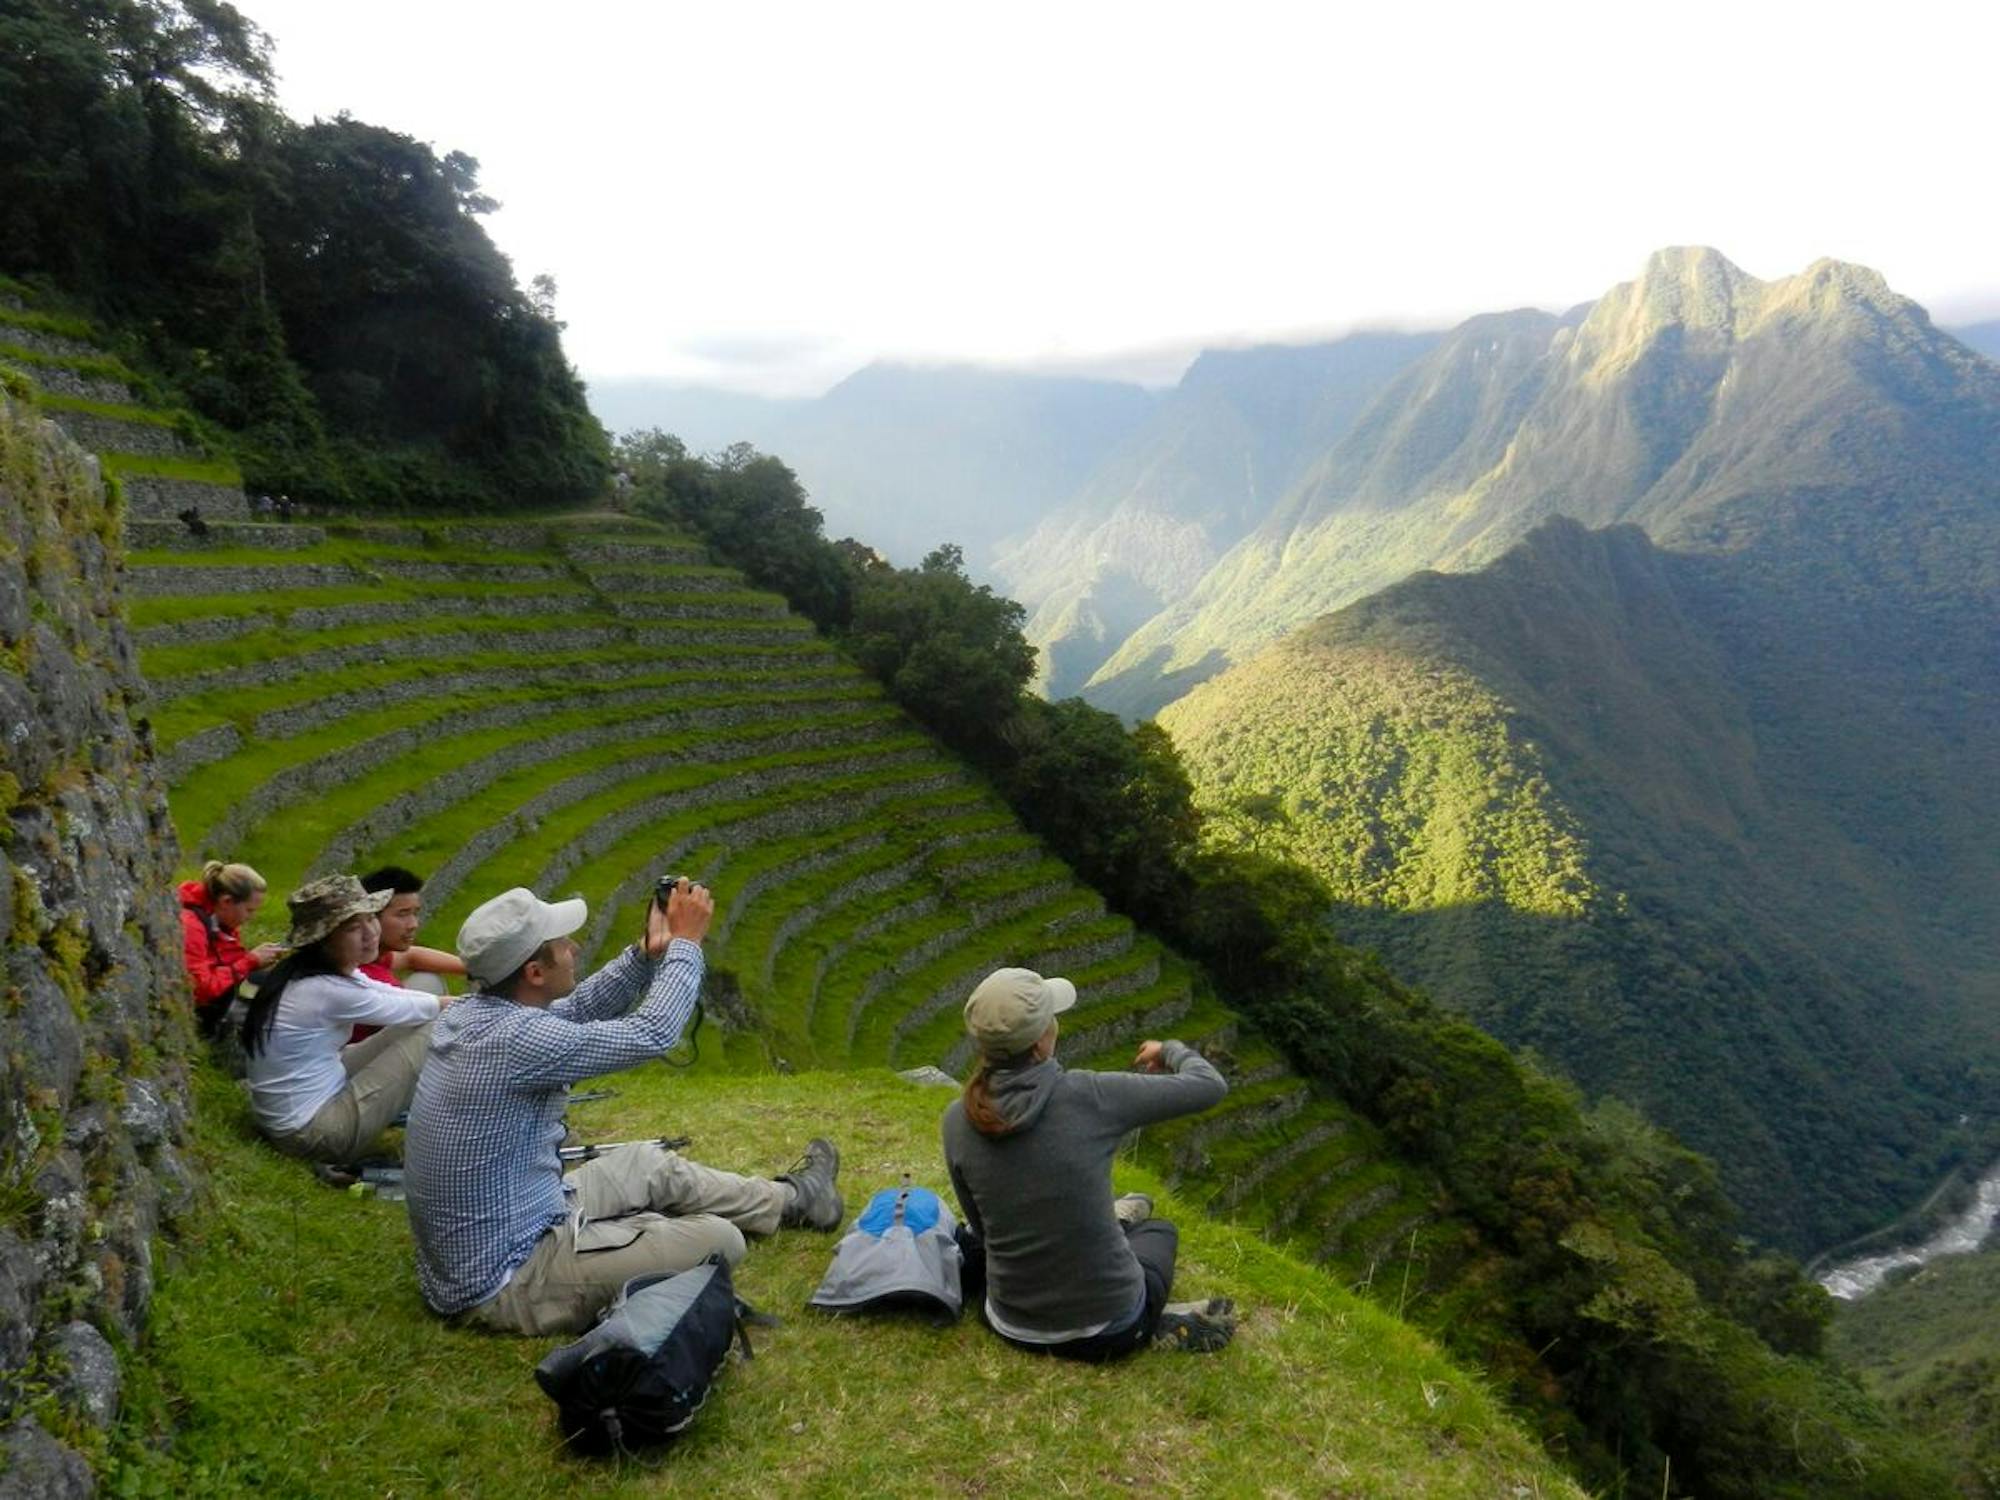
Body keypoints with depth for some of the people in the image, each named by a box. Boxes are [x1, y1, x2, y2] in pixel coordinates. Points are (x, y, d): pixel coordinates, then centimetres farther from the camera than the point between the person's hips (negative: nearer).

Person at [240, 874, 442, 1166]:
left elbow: (398, 999, 9)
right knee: (434, 1031, -9)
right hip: (311, 1134, -9)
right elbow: (411, 1010, -11)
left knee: (412, 1027, 10)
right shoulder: (327, 990, -25)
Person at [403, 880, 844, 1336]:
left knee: (647, 1163, 24)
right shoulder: (516, 1039, -30)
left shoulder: (469, 1012, -2)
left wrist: (649, 952, 0)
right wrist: (686, 942, -8)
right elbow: (650, 1034, -20)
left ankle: (787, 1198, 42)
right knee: (719, 1241, -11)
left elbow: (579, 1008, 12)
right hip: (507, 1283, -10)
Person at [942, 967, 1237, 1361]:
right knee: (1158, 1229, 33)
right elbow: (1209, 1085, -9)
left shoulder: (957, 1121, -13)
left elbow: (981, 1226, 2)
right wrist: (1171, 1051, 12)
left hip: (1015, 1327, 2)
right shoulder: (1089, 1097, -22)